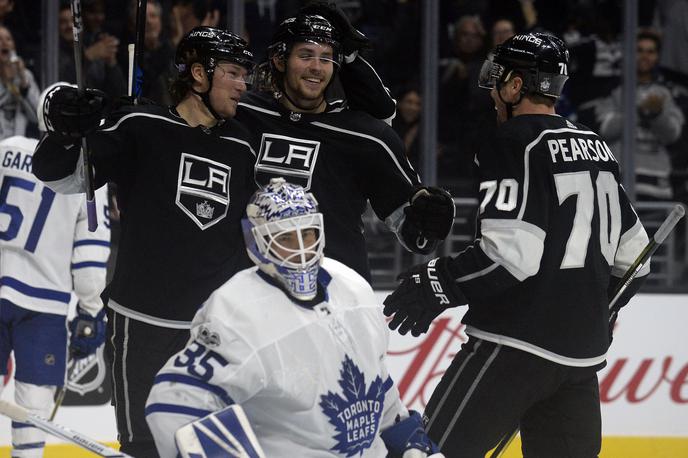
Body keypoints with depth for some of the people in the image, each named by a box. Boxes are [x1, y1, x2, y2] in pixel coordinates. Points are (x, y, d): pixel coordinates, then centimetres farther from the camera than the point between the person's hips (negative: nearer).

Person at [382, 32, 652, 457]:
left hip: (516, 343, -8)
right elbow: (632, 253, 20)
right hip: (583, 350, 8)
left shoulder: (512, 144, -11)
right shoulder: (597, 148, 15)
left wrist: (438, 284, -13)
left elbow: (511, 254, -21)